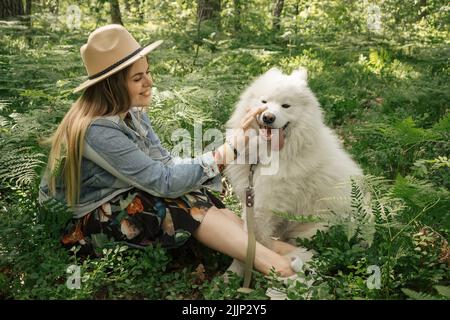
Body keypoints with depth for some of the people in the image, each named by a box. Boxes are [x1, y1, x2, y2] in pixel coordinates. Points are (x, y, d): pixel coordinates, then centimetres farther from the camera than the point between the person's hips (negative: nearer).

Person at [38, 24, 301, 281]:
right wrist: (223, 154, -28)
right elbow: (163, 182, -30)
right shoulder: (97, 130, -29)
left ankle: (266, 246, -19)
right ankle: (271, 264, -25)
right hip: (92, 219, -7)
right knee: (188, 203, -23)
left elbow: (164, 163, -8)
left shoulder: (133, 112, -1)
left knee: (197, 195, -14)